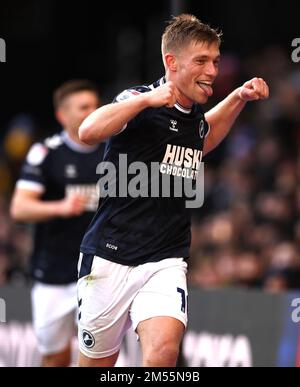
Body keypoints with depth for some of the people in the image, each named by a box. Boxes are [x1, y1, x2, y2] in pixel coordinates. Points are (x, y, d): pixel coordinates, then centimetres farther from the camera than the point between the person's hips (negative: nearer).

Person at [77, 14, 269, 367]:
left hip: (165, 261, 4)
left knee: (164, 349, -23)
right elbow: (88, 132, -30)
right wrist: (147, 99, -33)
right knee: (96, 362, 9)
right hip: (110, 258, -4)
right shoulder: (140, 102, -10)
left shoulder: (195, 118, 10)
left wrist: (239, 96, 23)